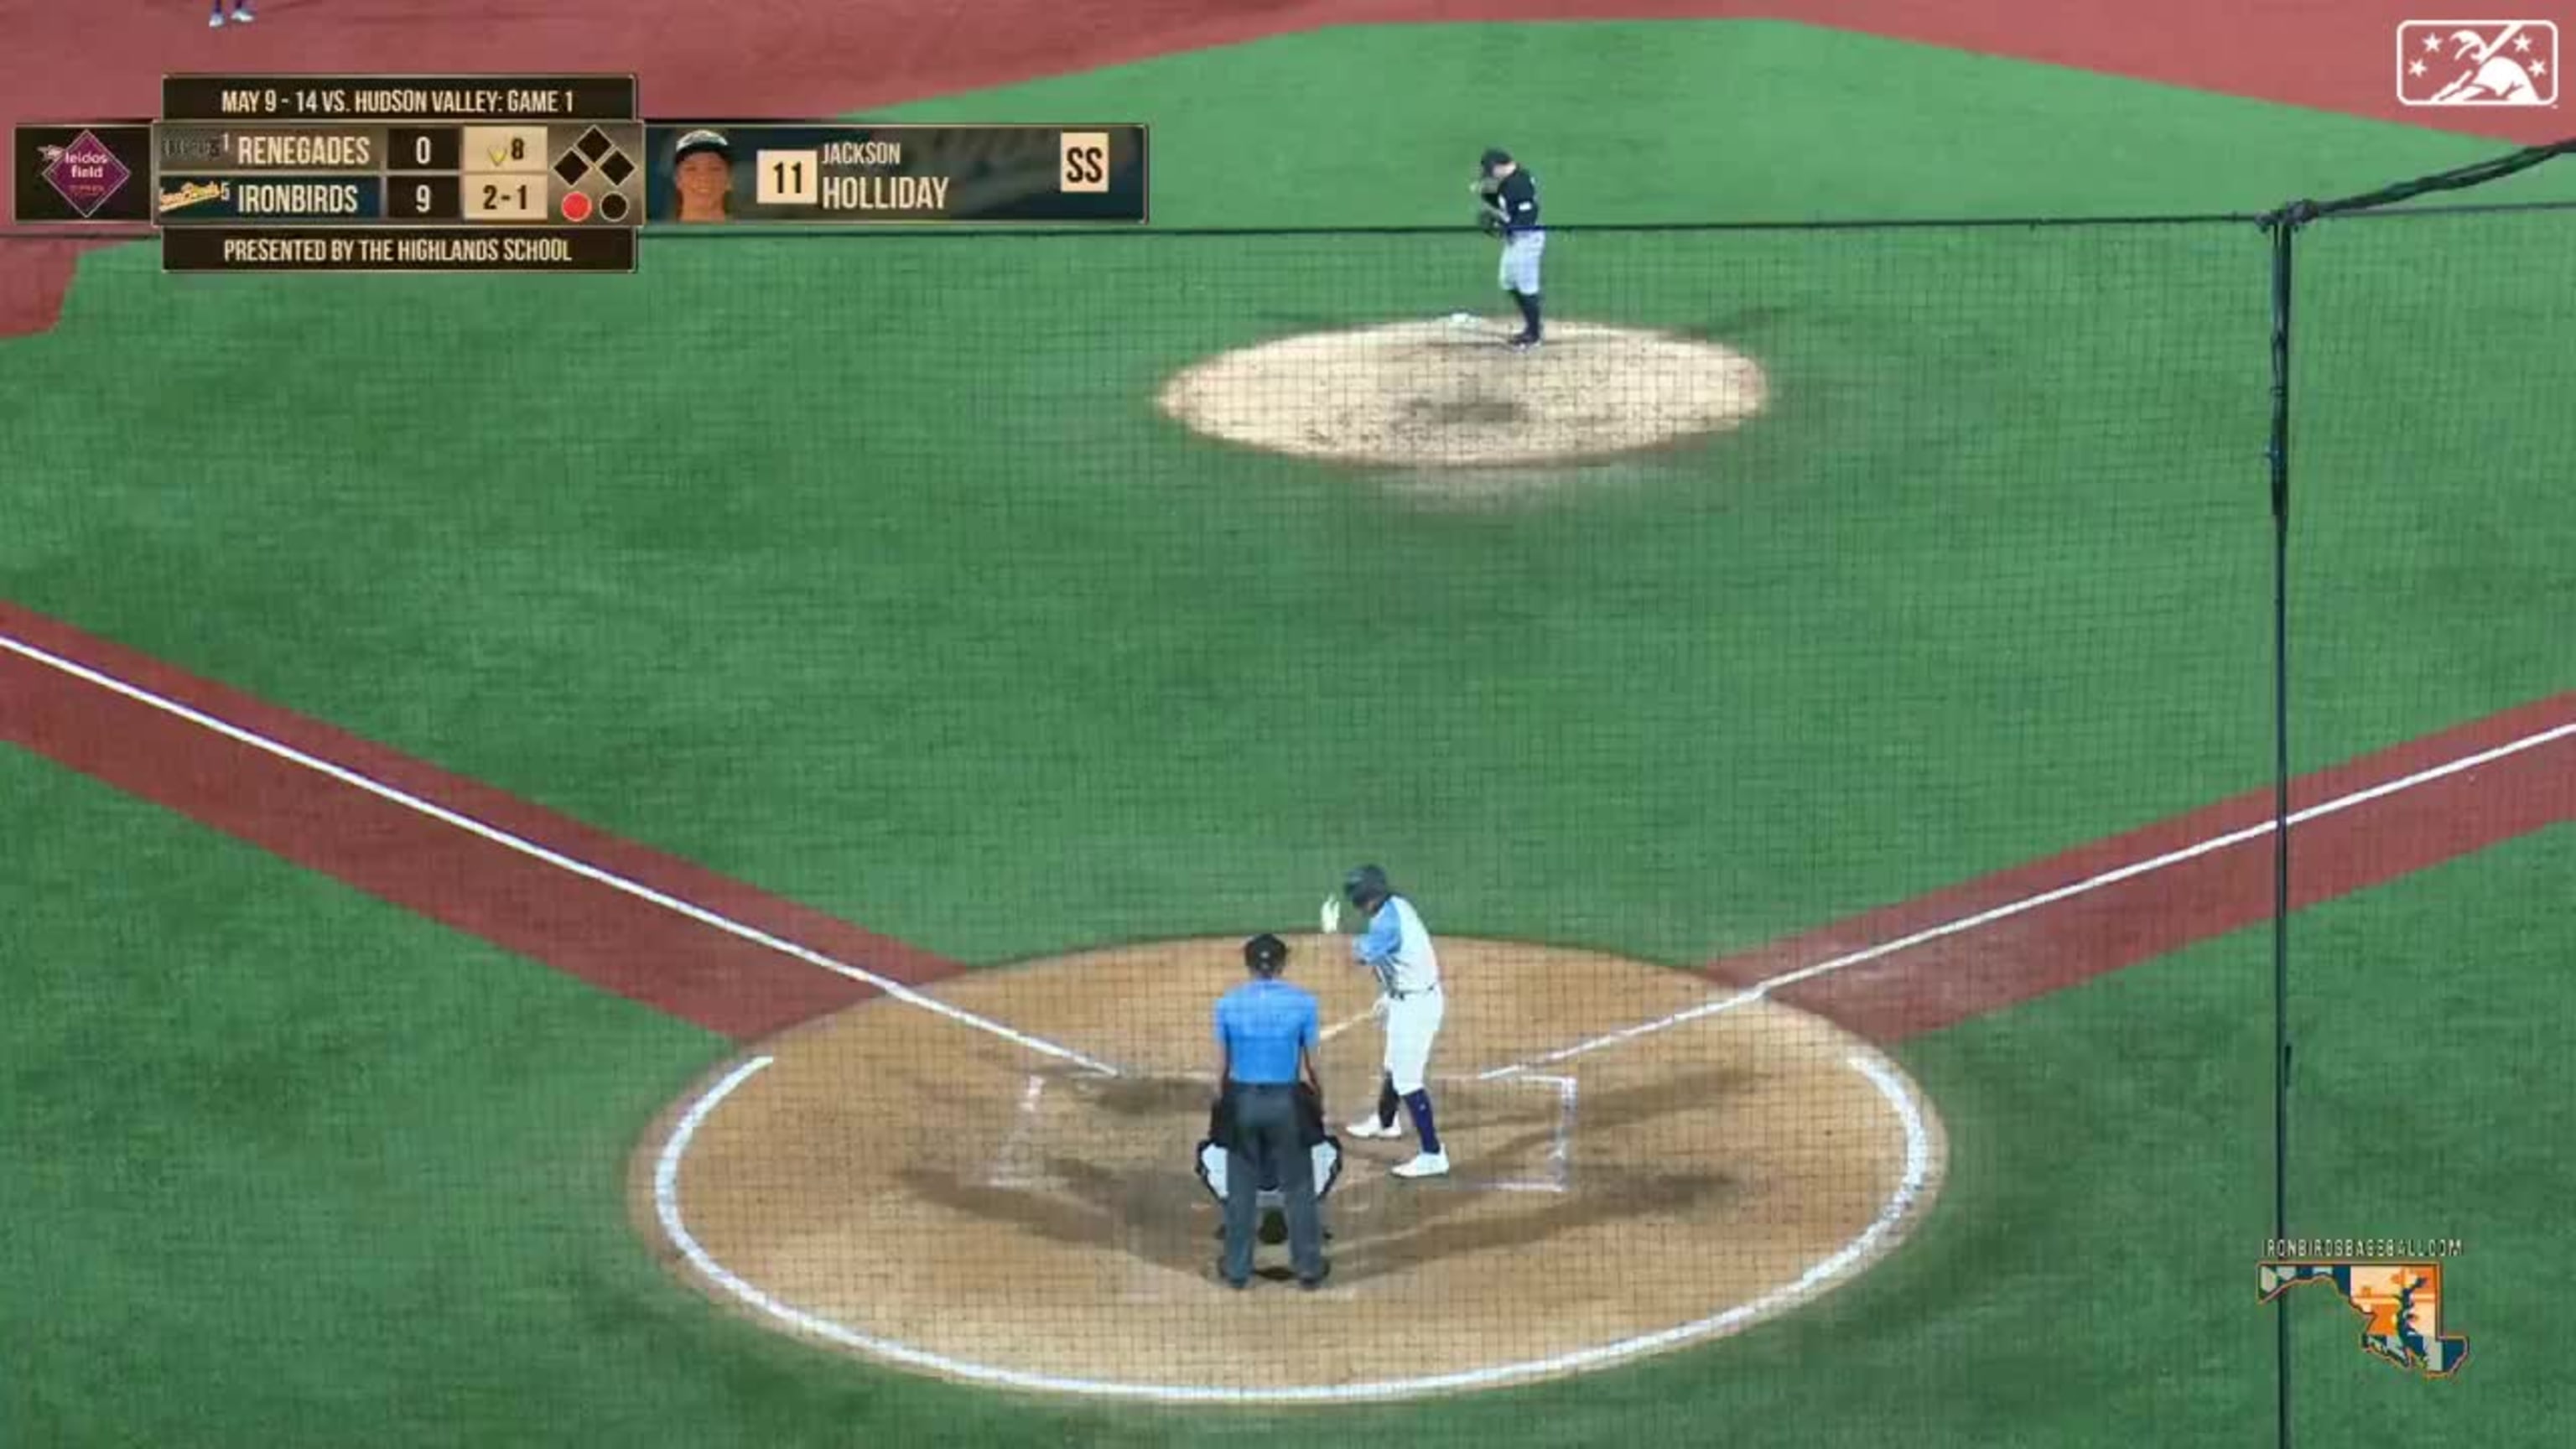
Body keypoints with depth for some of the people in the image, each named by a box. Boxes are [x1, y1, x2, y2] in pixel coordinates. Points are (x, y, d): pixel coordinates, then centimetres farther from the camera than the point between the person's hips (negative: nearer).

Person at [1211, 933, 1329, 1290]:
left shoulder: (1228, 1003, -3)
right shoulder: (1302, 1002, -7)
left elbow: (1222, 1065, 2)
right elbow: (1311, 1065, -3)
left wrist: (1222, 1106, 15)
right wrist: (1319, 1103, 12)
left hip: (1241, 1102, 1)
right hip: (1287, 1101, -1)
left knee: (1241, 1189, 12)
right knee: (1298, 1188, 10)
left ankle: (1237, 1268, 18)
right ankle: (1308, 1267, 16)